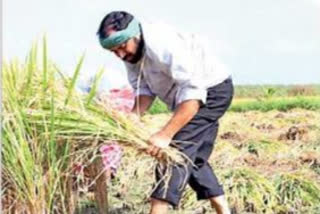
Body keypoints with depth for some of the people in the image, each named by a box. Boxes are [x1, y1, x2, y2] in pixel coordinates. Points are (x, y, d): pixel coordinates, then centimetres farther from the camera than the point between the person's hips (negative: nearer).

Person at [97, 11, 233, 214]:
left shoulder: (163, 44, -35)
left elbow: (193, 93, -39)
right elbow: (145, 90, -6)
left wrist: (166, 134, -44)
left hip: (213, 90, -10)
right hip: (193, 89, 10)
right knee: (194, 157, 15)